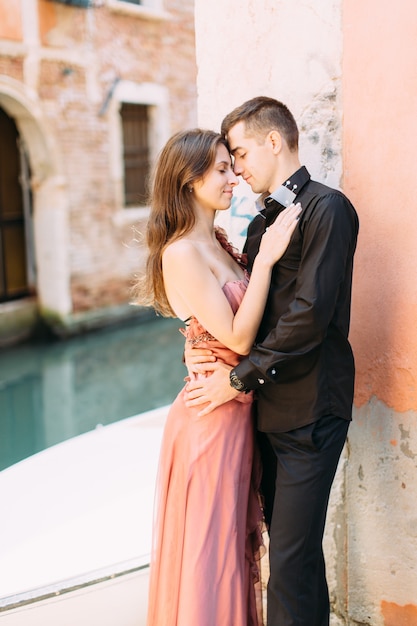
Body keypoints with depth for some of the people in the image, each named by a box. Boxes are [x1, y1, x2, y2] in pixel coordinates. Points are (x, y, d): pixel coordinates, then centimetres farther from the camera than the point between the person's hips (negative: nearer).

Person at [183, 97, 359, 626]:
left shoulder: (326, 209, -12)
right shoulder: (264, 219, 16)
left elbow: (310, 314, -20)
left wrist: (238, 378, -14)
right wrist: (201, 348, -5)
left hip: (308, 412, -8)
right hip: (270, 405, 8)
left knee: (292, 558, -4)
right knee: (286, 538, 17)